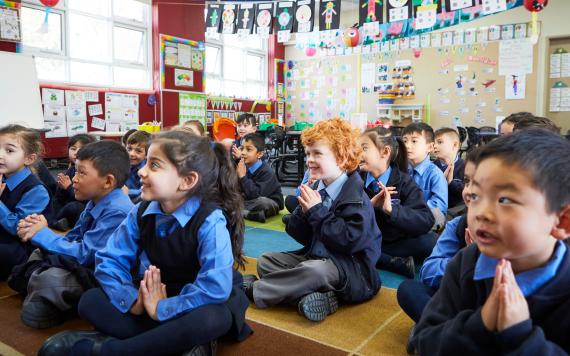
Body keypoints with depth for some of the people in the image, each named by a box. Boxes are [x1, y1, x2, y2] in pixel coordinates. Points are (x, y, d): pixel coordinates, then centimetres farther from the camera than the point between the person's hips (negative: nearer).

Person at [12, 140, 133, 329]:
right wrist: (39, 230, -7)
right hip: (87, 265, 9)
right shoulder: (95, 203, 5)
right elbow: (72, 241, 9)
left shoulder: (117, 212, -24)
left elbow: (84, 254, -23)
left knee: (47, 278, -24)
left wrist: (42, 234, -15)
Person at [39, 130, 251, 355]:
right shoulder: (142, 212, -7)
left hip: (199, 303, -5)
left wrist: (161, 308, -26)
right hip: (159, 294, 5)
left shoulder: (210, 221, -26)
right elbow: (110, 259, -5)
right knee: (90, 302, -11)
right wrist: (132, 299, -22)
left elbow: (215, 287, -34)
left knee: (211, 319, -39)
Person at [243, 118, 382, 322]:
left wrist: (317, 212, -21)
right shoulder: (316, 189, 3)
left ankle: (251, 289, -16)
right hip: (314, 257, 8)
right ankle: (316, 296, -21)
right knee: (266, 261, 1)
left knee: (313, 270, -37)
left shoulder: (355, 197, -15)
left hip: (352, 269, -8)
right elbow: (302, 237, 6)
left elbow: (350, 241, -26)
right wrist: (304, 212, -15)